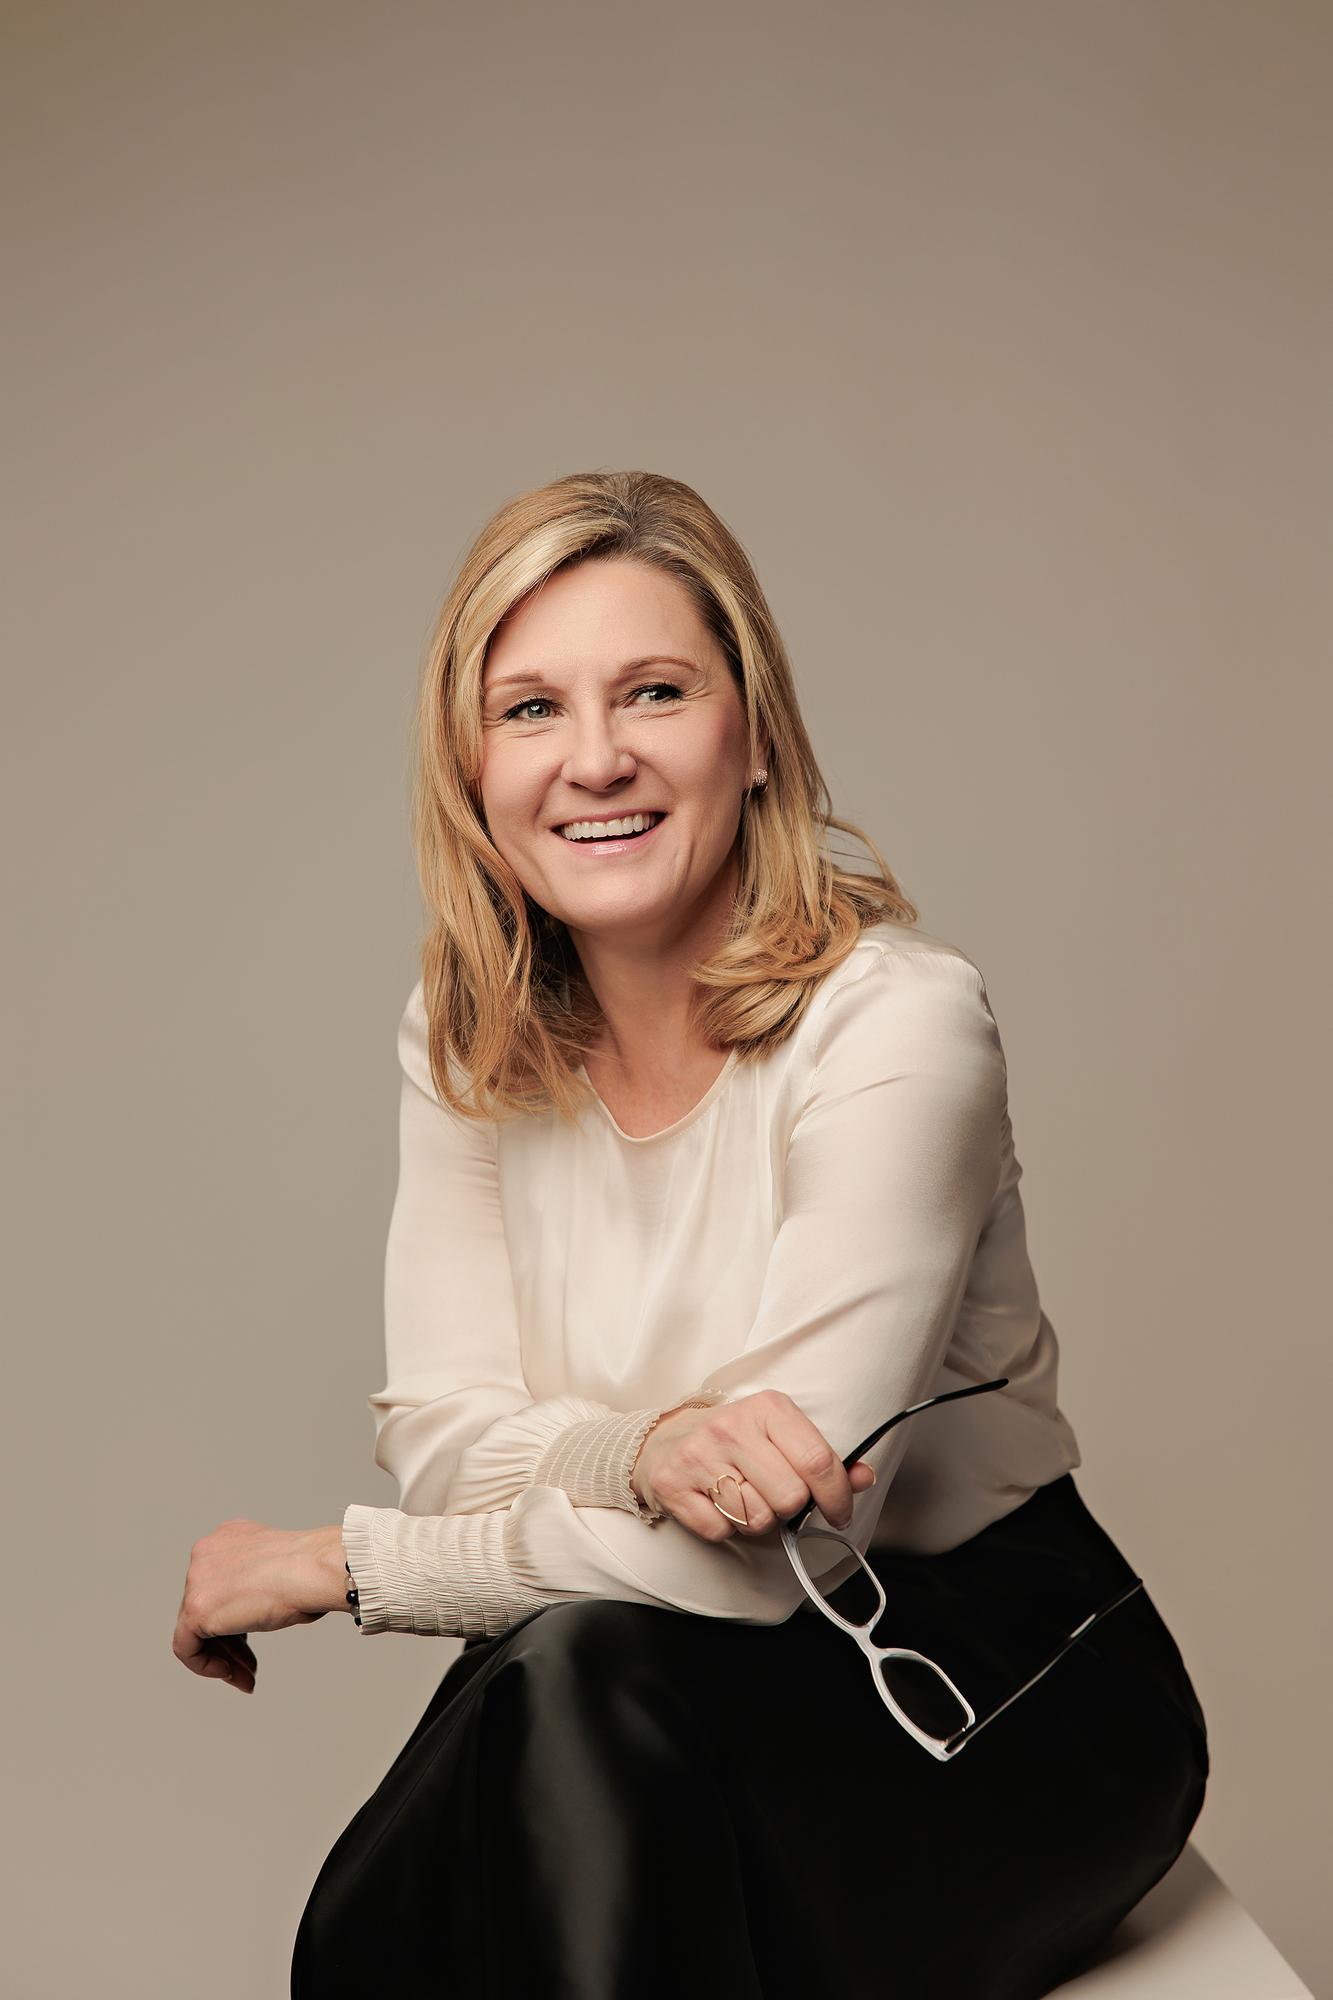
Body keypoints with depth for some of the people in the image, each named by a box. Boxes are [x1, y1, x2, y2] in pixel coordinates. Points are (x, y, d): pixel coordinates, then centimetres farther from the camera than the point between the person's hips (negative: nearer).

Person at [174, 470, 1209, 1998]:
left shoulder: (896, 1024, -21)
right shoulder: (465, 1031, -1)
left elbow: (769, 1557, -22)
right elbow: (443, 1435, -4)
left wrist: (329, 1563, -13)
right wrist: (651, 1447, -28)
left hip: (1008, 1693, -3)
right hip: (704, 1694, 4)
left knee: (577, 1670, -31)